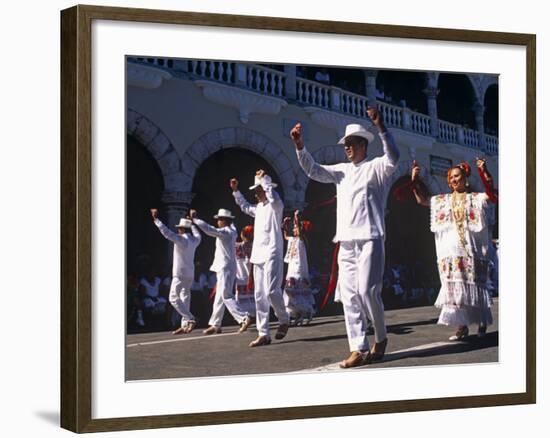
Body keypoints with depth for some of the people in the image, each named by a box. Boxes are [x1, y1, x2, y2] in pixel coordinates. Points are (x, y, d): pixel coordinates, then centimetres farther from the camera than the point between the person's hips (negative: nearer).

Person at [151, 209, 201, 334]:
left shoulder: (181, 239, -16)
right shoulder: (194, 240, 7)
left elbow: (167, 233, -24)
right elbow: (197, 234, 32)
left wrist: (156, 219, -21)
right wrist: (192, 223, 46)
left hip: (180, 274, -8)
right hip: (190, 274, 8)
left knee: (174, 298, -6)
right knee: (185, 298, 9)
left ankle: (190, 319, -16)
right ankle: (185, 325, 5)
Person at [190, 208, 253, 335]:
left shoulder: (225, 232, -14)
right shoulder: (232, 231, 12)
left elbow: (209, 229, -24)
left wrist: (194, 219, -17)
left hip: (225, 268, -10)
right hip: (225, 268, 10)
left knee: (226, 296, -12)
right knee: (219, 297, 11)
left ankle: (244, 318, -18)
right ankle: (215, 325, 13)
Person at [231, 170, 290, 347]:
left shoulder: (275, 205, -5)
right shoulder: (259, 208, 18)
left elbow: (273, 198, -29)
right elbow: (245, 207, 39)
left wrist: (263, 178, -18)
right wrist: (235, 191, 30)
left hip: (272, 254, -8)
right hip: (258, 255, 8)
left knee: (271, 291, -16)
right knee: (259, 295, 3)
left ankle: (283, 321, 9)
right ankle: (263, 334, 4)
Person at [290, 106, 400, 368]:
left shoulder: (375, 167, 2)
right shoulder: (341, 170, 19)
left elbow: (393, 157, -17)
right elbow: (314, 171, 12)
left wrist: (381, 128, -30)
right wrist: (300, 147, -4)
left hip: (369, 240, -6)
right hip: (346, 243, 6)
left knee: (367, 291, -13)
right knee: (349, 296, -1)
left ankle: (381, 339, 9)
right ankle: (358, 349, -1)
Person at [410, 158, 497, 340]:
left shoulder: (475, 198, 5)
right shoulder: (443, 200, 15)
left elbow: (491, 193, -11)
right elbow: (422, 200, 19)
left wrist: (485, 172, -22)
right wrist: (414, 181, 8)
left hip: (471, 250, -3)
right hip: (450, 250, 3)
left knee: (473, 285, 1)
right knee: (454, 287, -4)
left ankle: (482, 321, 18)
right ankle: (461, 325, -2)